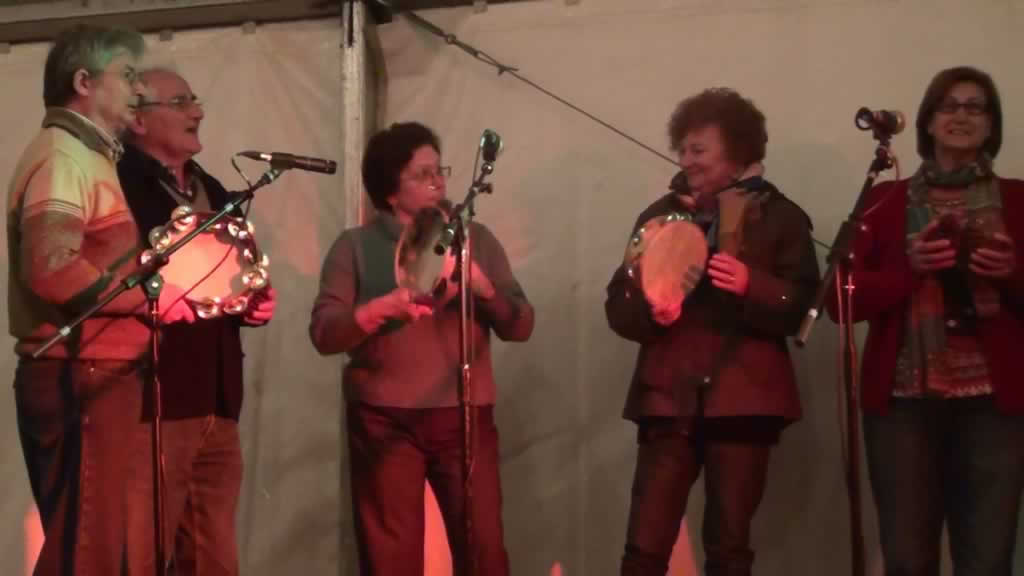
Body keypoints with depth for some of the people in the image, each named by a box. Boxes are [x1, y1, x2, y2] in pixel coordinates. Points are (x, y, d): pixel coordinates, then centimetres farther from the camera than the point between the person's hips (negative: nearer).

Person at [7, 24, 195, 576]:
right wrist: (151, 297, -17)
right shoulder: (63, 154, -12)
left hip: (97, 376, 10)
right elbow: (52, 270, -26)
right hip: (77, 380, -10)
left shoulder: (89, 156, 21)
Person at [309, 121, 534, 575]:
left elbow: (520, 327, 5)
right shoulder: (356, 246, 4)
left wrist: (485, 288, -14)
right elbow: (323, 333, -5)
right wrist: (383, 307, -21)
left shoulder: (475, 238, 10)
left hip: (466, 416, 2)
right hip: (385, 421, -2)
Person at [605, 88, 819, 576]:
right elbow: (617, 306, 8)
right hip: (668, 397, 2)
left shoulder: (781, 218, 6)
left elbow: (801, 307, -2)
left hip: (742, 399, -1)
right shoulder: (659, 216, 13)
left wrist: (751, 285, -20)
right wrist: (649, 310, -14)